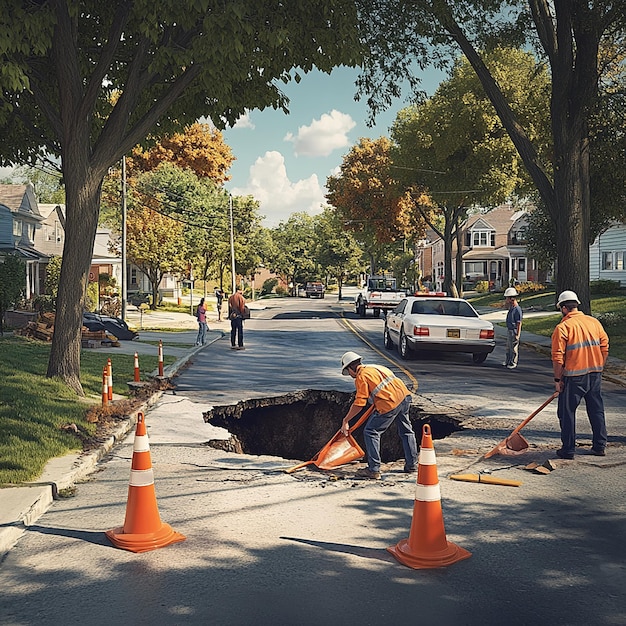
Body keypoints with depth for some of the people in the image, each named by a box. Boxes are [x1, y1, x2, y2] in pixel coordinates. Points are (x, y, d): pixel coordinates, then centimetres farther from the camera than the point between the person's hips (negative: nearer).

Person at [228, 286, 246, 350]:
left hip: (232, 316, 6)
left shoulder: (231, 297, 10)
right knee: (240, 331, -2)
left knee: (233, 330, 12)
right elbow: (242, 307, -11)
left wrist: (230, 316, 10)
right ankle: (240, 345, -3)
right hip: (239, 316, -6)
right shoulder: (241, 297, -7)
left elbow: (229, 307, 9)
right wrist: (242, 314, -1)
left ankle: (233, 345, 15)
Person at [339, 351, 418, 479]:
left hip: (390, 404, -8)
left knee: (371, 432, 4)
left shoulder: (361, 376, -2)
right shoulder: (375, 367, 23)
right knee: (406, 431, 24)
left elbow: (359, 404, -8)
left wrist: (345, 421, -1)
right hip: (405, 396, 9)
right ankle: (412, 464, 33)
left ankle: (374, 470, 3)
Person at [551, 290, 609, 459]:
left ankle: (568, 449, 9)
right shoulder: (594, 322, 6)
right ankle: (599, 446, 23)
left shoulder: (562, 327, -11)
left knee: (567, 412, 5)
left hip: (574, 377, -5)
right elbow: (604, 348, 9)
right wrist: (598, 369, 18)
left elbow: (558, 358, -14)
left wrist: (557, 379, -5)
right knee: (597, 411, 16)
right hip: (595, 375, 6)